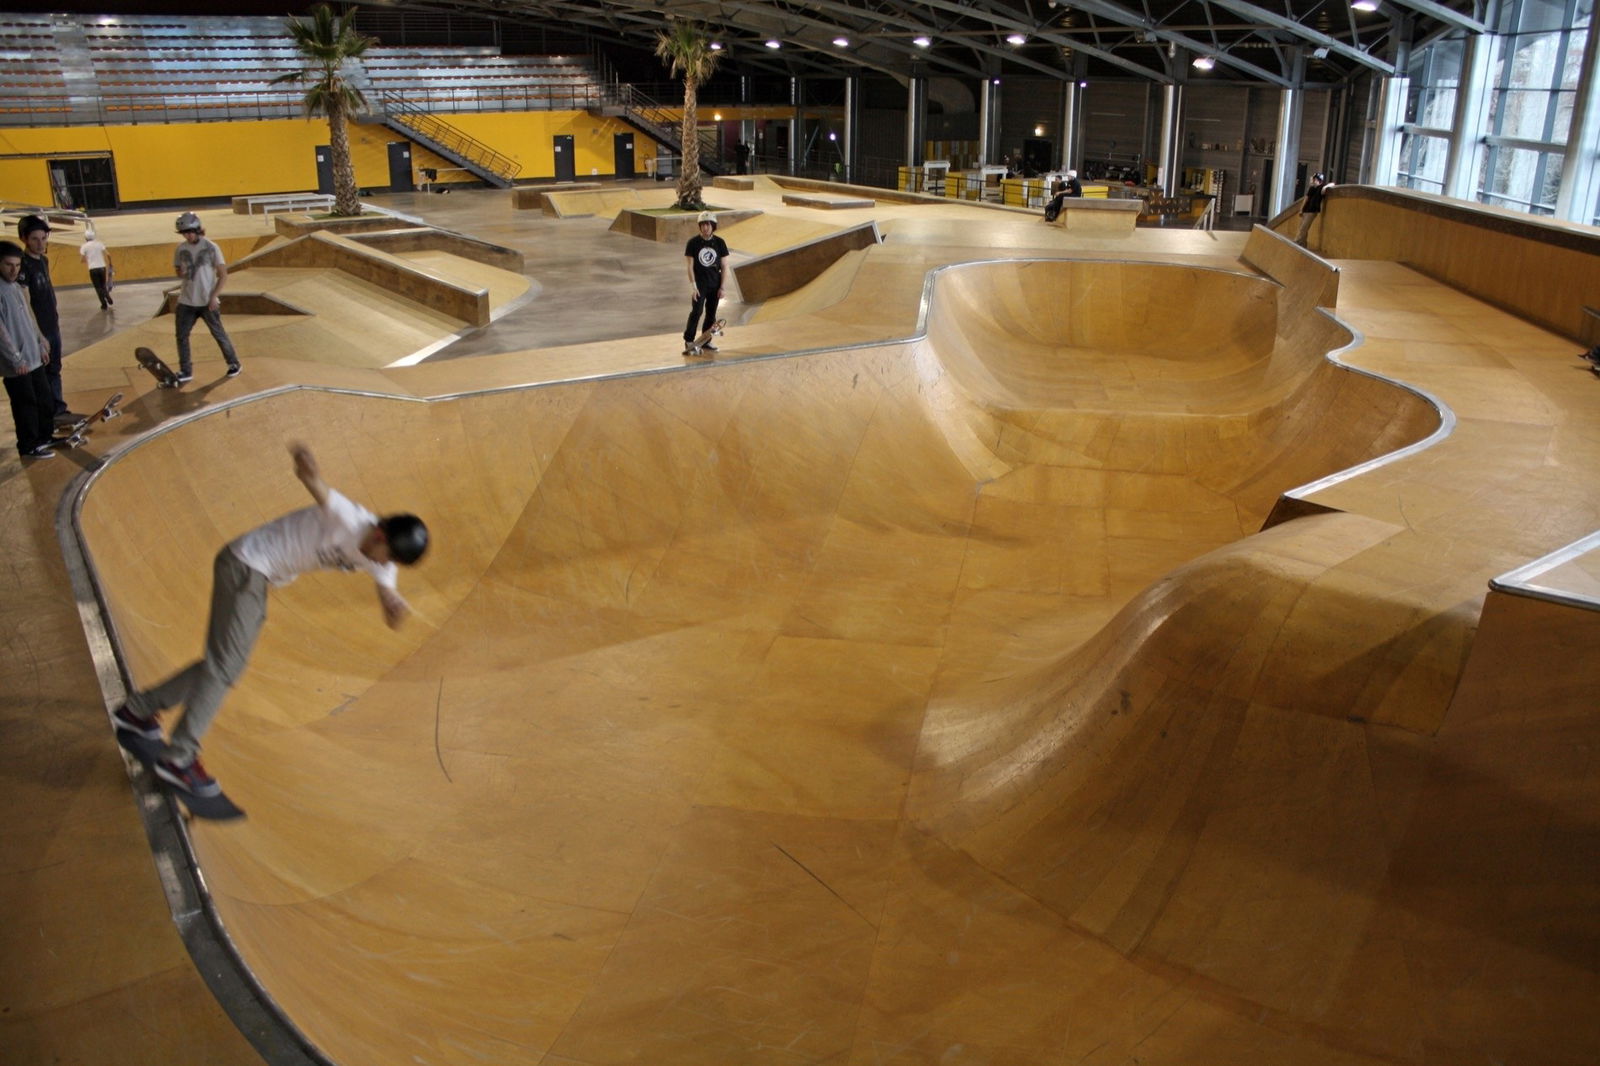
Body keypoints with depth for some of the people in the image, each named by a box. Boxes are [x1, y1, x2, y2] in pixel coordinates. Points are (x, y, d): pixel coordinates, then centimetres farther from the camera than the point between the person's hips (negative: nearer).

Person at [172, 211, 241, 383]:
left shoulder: (211, 247, -9)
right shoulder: (181, 249, 4)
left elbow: (223, 275, -8)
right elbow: (177, 270, 15)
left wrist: (214, 296, -15)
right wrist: (181, 272, -11)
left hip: (208, 302, -4)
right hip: (186, 302, 4)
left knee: (218, 333, 4)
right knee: (181, 336, 4)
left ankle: (234, 364, 22)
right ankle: (185, 371, 13)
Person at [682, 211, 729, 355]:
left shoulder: (720, 243, 0)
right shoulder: (693, 243, -5)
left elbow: (724, 266, 3)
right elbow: (690, 266, -5)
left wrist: (722, 287, -2)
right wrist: (693, 286, -13)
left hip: (715, 284, 3)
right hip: (699, 283, -3)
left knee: (711, 314, 8)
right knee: (696, 311, -16)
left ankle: (705, 341, 21)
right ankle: (688, 342, -12)